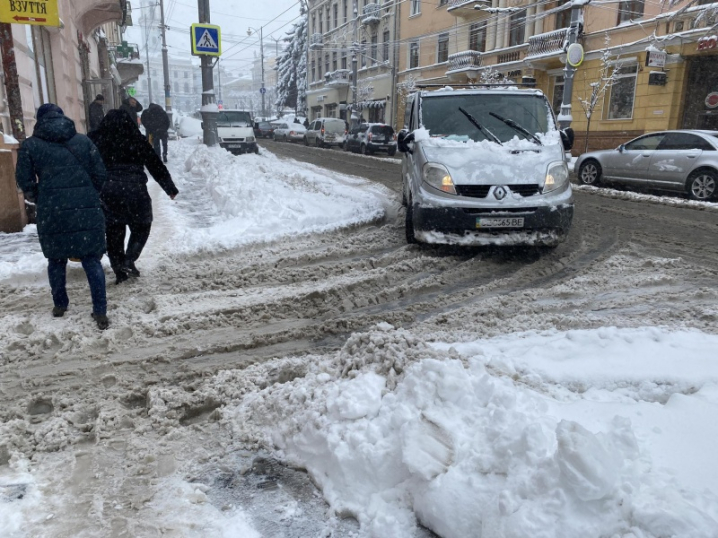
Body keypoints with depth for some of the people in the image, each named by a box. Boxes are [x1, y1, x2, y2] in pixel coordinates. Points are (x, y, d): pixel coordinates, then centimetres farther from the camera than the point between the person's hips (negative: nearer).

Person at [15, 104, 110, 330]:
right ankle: (100, 312, 2)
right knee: (92, 260, 5)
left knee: (56, 260, 18)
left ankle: (60, 305, 32)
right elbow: (100, 174, 5)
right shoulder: (83, 140, 7)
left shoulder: (30, 145, 5)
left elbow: (24, 180, 4)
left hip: (52, 212, 0)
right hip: (86, 209, 0)